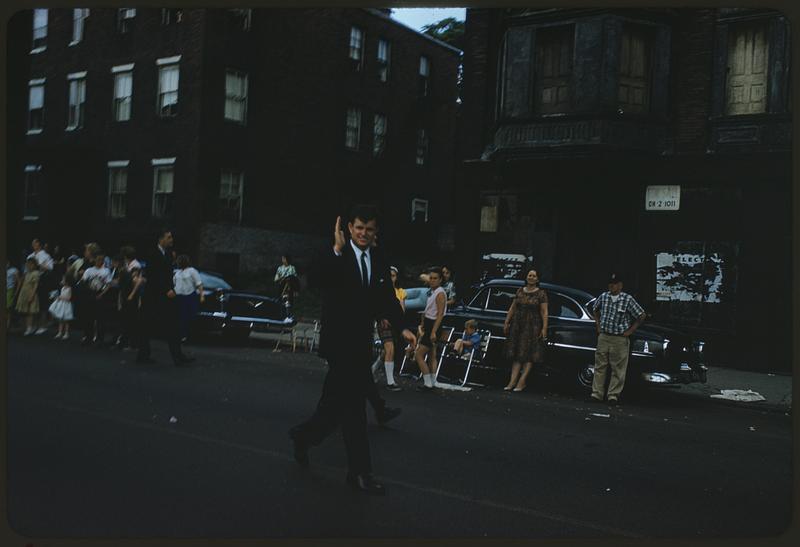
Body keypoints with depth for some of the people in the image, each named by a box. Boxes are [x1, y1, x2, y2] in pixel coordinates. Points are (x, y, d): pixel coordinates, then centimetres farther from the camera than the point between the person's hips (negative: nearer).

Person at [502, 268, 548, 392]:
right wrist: (506, 322, 8)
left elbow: (544, 312, -7)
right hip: (517, 325, 4)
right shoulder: (520, 291, 10)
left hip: (533, 326, -4)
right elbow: (512, 308, 13)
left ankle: (522, 381, -2)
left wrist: (544, 328, -14)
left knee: (529, 354, -3)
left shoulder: (541, 293, -2)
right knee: (516, 354, 3)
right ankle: (513, 380, 2)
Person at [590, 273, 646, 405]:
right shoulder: (603, 297, 5)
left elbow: (642, 315, -3)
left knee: (618, 369, 0)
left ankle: (613, 394, 7)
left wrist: (630, 331, -3)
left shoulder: (628, 299, -7)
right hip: (603, 337, 4)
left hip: (620, 339, -3)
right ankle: (597, 393, 9)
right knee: (600, 366, 4)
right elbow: (595, 310, 24)